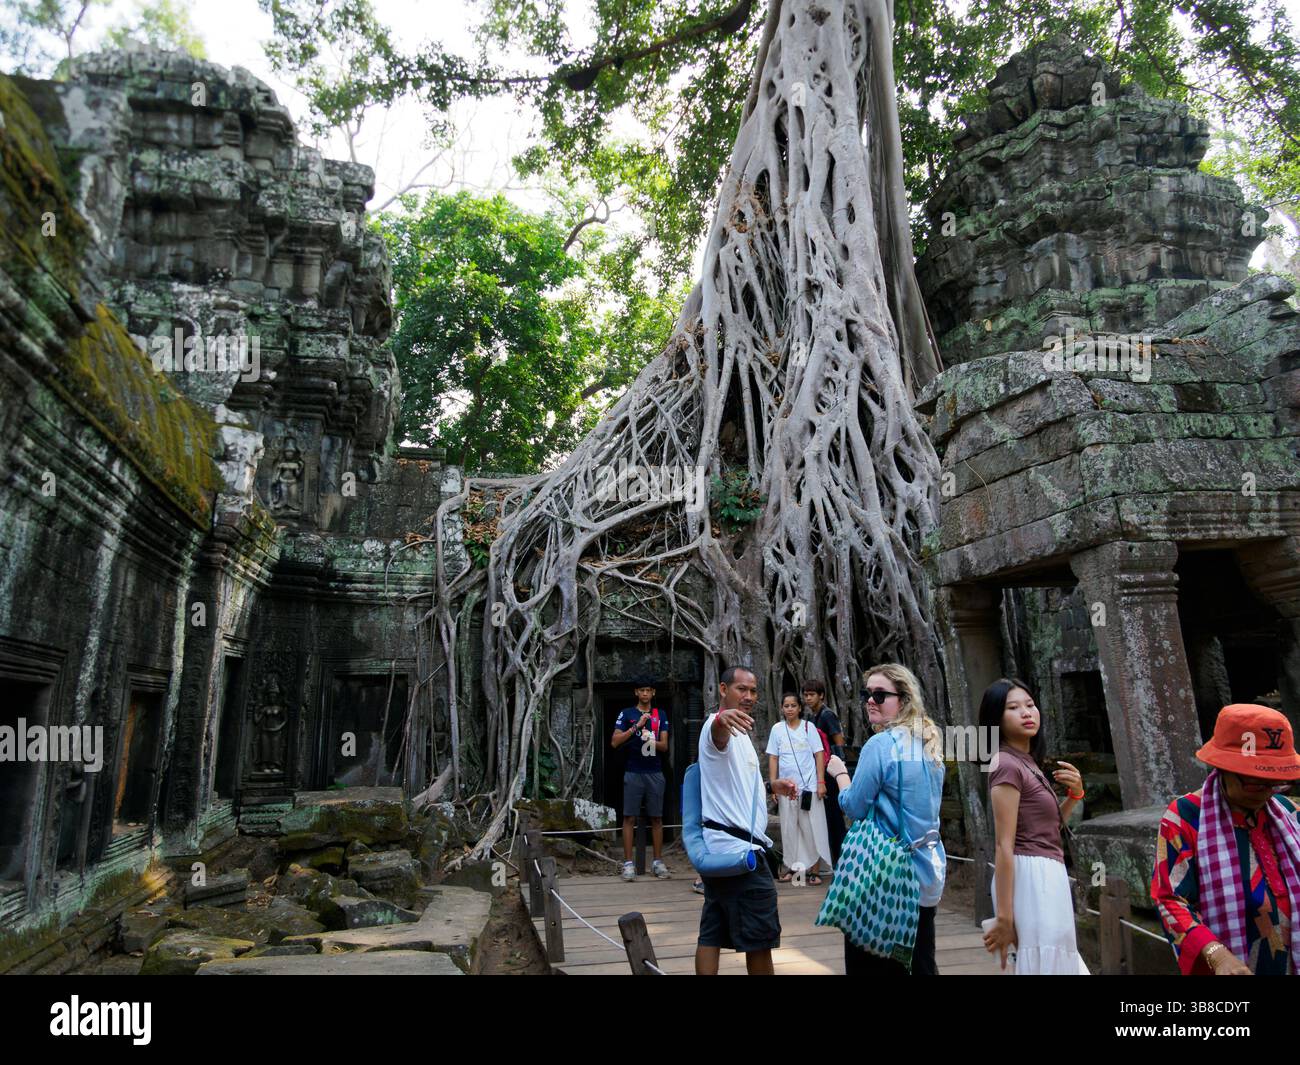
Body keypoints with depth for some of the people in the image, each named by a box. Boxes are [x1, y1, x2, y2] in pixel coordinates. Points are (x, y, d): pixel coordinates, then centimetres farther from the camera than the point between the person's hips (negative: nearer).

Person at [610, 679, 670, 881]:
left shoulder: (660, 715, 10)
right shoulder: (626, 714, 3)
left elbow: (665, 745, 6)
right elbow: (614, 742, -6)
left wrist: (653, 742, -16)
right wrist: (636, 726, -15)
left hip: (655, 772, 2)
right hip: (633, 772, -2)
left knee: (657, 818, 5)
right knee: (630, 817, -2)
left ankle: (658, 862, 13)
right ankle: (628, 863, 4)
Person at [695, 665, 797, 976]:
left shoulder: (735, 730, 20)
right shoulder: (720, 727, -12)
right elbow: (717, 736, -40)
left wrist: (771, 786, 25)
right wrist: (722, 718, -62)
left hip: (720, 846, 10)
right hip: (739, 847, -10)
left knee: (712, 935, 10)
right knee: (760, 937, 0)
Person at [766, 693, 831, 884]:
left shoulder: (808, 727, 0)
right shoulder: (777, 729, 4)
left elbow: (819, 754, 0)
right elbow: (773, 758, 7)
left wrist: (821, 782, -7)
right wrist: (773, 785, 2)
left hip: (809, 786, -2)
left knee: (812, 828, 0)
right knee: (789, 828, 7)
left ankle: (813, 870, 7)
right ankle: (792, 866, 19)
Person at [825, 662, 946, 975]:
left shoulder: (881, 744, -18)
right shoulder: (930, 744, 7)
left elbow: (854, 808, -14)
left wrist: (840, 773, 2)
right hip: (928, 871, 8)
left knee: (872, 964, 5)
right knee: (922, 963, 18)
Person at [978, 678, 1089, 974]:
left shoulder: (1026, 763, 15)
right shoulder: (1007, 765, -14)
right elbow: (1004, 846, -18)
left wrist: (1074, 794, 7)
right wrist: (1004, 917, -20)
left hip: (1046, 878, 10)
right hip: (1029, 876, -10)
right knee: (1045, 966, -2)